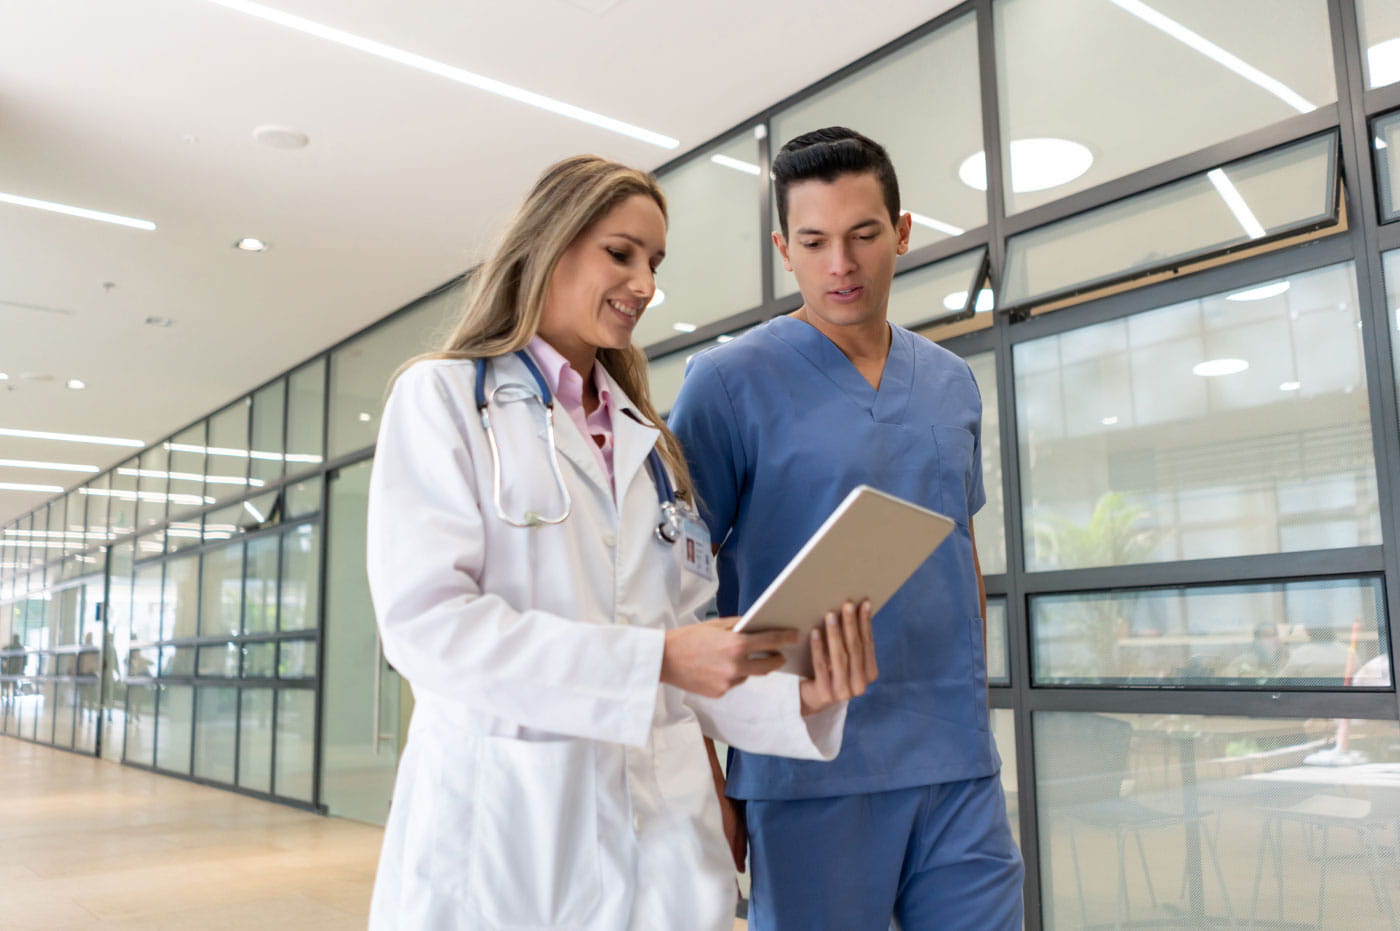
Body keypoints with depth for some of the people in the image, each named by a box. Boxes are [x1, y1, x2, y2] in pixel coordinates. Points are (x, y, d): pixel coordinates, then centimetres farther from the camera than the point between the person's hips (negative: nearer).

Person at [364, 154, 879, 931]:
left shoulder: (650, 441, 16)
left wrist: (797, 701, -7)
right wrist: (655, 659, -20)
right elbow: (424, 622, -14)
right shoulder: (442, 396, -1)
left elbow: (685, 630, 12)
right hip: (503, 835, -4)